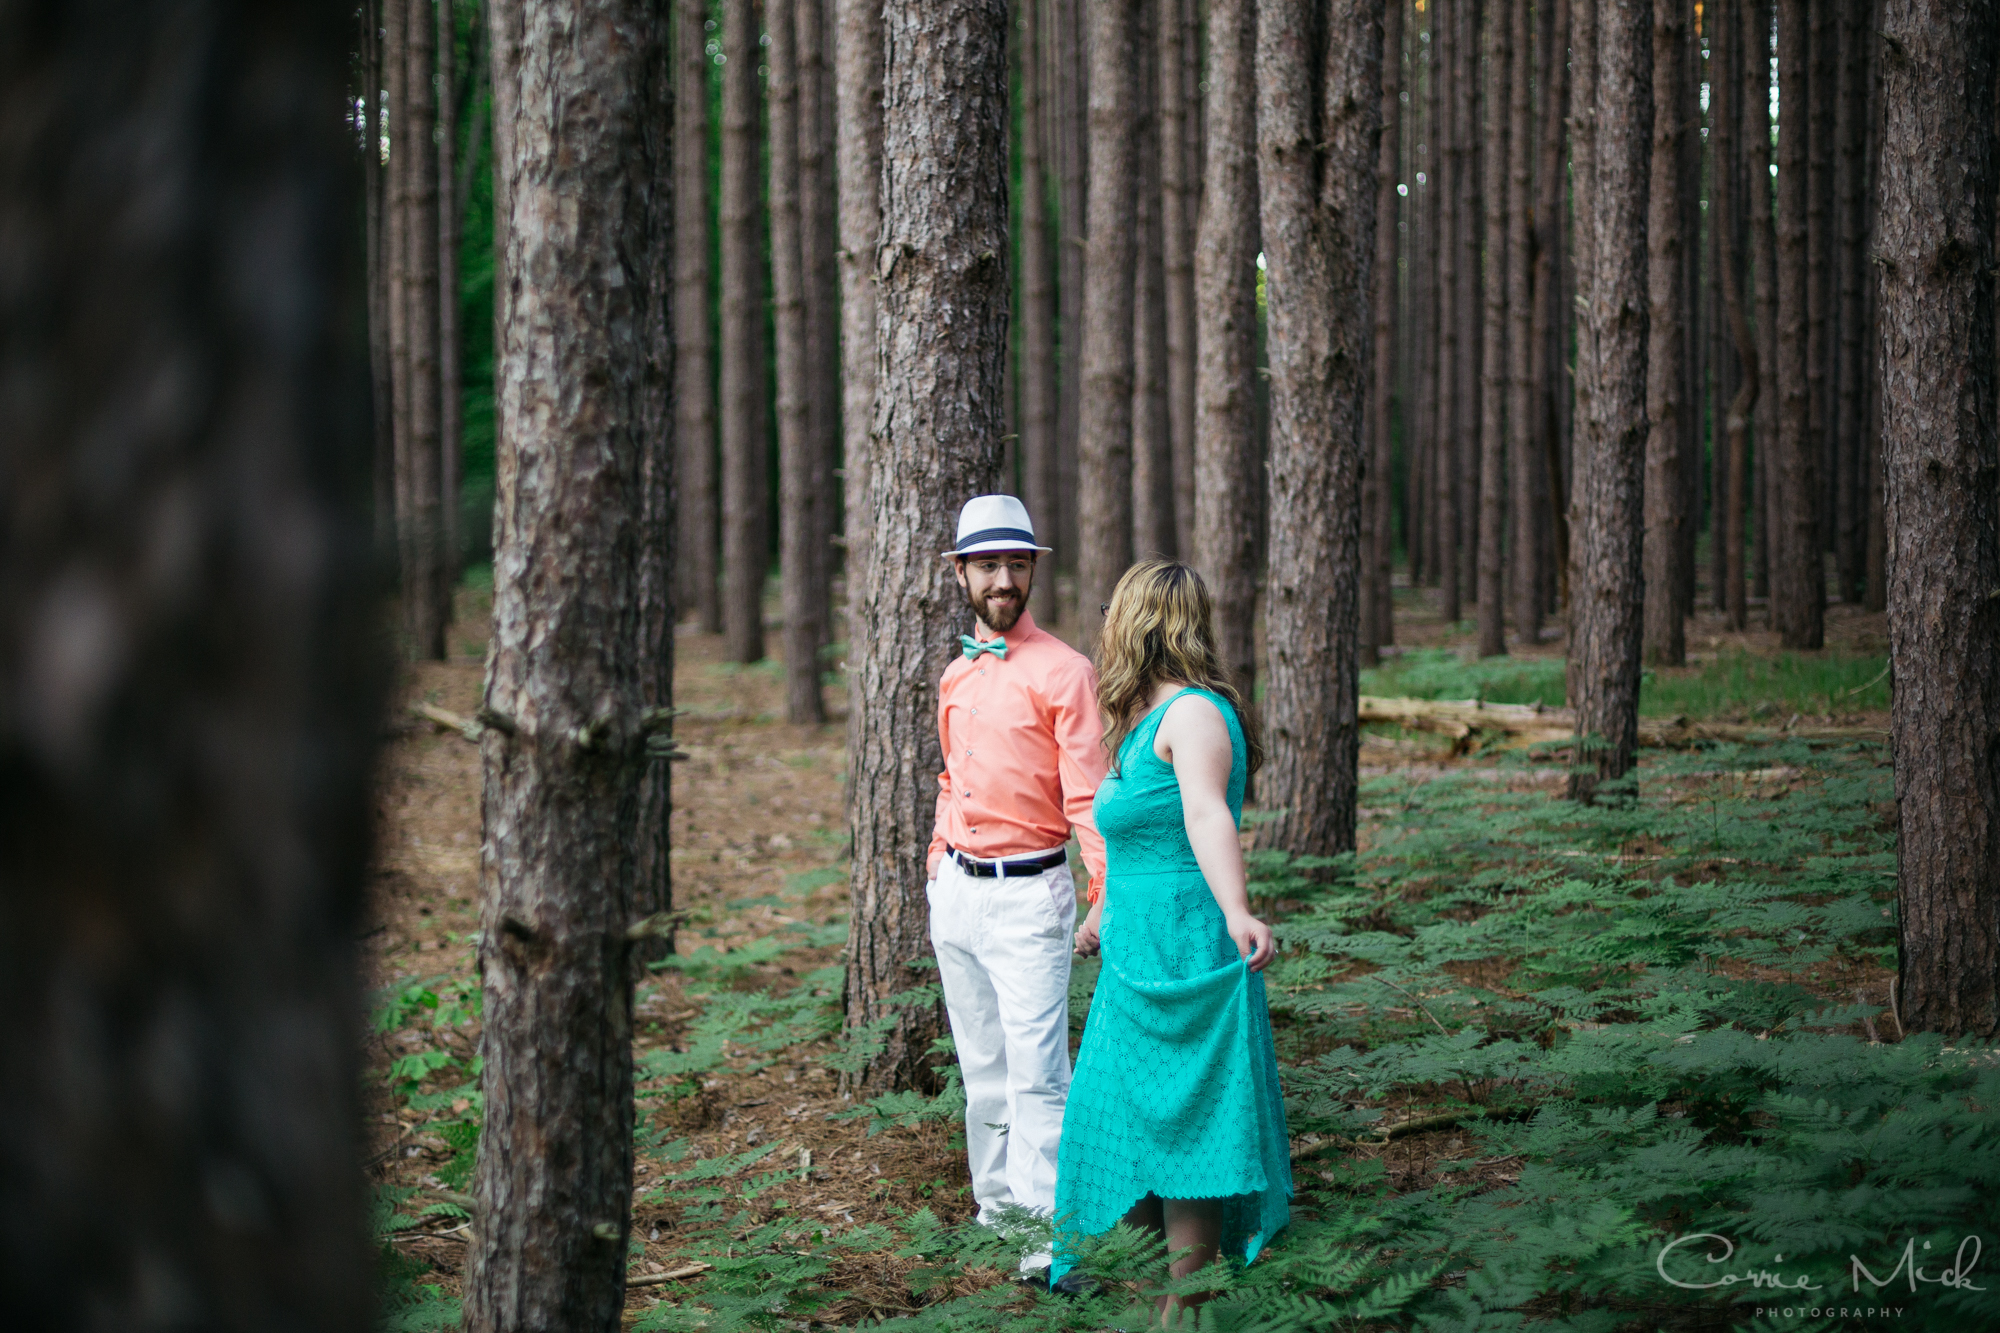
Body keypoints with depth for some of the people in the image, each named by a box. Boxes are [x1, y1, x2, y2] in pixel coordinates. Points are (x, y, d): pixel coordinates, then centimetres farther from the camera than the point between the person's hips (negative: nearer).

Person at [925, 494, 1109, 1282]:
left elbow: (1087, 796, -13)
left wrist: (1110, 895, -21)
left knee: (1036, 1070, -12)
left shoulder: (1062, 671, -9)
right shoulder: (956, 675, 13)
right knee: (982, 1067, 13)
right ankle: (995, 1205, 22)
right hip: (956, 890, 7)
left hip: (1027, 893, -7)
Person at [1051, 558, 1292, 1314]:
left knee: (1182, 1113, -4)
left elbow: (1206, 813, -33)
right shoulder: (1147, 719, 17)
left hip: (1184, 941, -10)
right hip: (1138, 949, 10)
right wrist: (1103, 913, 41)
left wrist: (1236, 912, -47)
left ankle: (1190, 1283, 2)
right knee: (1129, 1108, 14)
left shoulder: (1194, 712, -15)